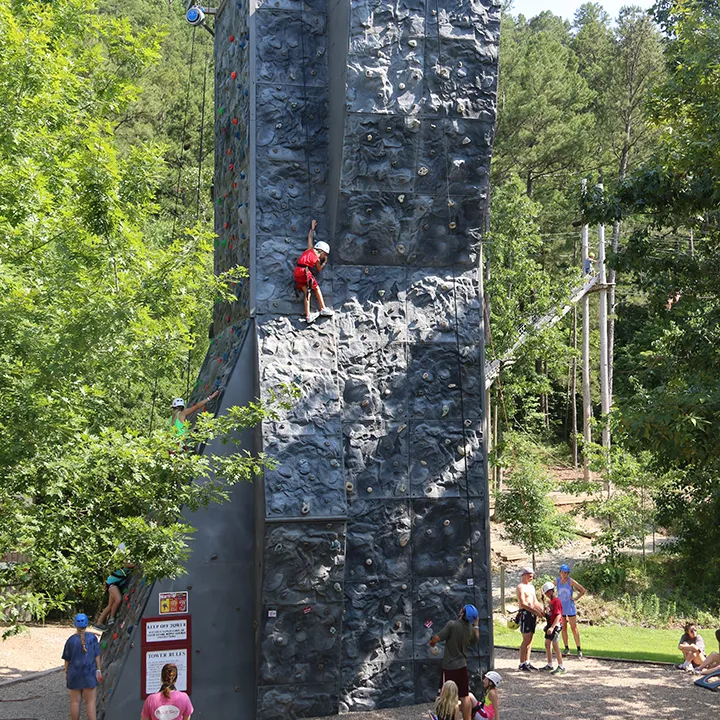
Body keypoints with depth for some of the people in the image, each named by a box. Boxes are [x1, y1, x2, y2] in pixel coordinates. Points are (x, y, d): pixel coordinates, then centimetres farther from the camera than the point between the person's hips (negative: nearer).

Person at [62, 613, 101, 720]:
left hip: (74, 674, 1)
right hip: (89, 674, -1)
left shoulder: (71, 640, -6)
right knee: (90, 702, 4)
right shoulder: (92, 638, -7)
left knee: (75, 701, 11)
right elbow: (97, 656, -3)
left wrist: (66, 672, 12)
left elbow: (67, 659, 0)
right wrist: (98, 670, 5)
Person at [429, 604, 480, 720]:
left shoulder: (452, 624, -19)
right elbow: (475, 641, 21)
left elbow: (436, 639, -22)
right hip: (462, 666, 5)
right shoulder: (471, 628, 0)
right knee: (465, 696, 11)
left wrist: (432, 642, 0)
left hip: (449, 667, -5)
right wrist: (476, 625, 26)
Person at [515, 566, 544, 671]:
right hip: (524, 614, -8)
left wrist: (542, 611, 4)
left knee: (529, 640, 10)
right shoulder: (520, 587, -9)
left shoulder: (531, 587, 20)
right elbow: (523, 604, -17)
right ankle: (521, 664, -8)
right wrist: (535, 611, -21)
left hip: (532, 614, 8)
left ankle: (527, 662, 15)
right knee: (526, 640, -11)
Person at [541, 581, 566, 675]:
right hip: (550, 625, 10)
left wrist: (552, 627, -27)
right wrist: (547, 625, 21)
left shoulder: (556, 601, -16)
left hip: (556, 625, -10)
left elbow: (558, 616, -22)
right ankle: (549, 665, 25)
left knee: (555, 645, -10)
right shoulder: (551, 601, 14)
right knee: (547, 644, 14)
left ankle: (561, 667, -5)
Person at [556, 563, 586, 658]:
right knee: (563, 628, 10)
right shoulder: (557, 580, -2)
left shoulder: (571, 581, -12)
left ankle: (579, 649, 2)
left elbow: (583, 590, -10)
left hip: (570, 608, -4)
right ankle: (566, 649, 18)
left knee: (574, 628, -2)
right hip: (560, 607, 4)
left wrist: (576, 599, -10)